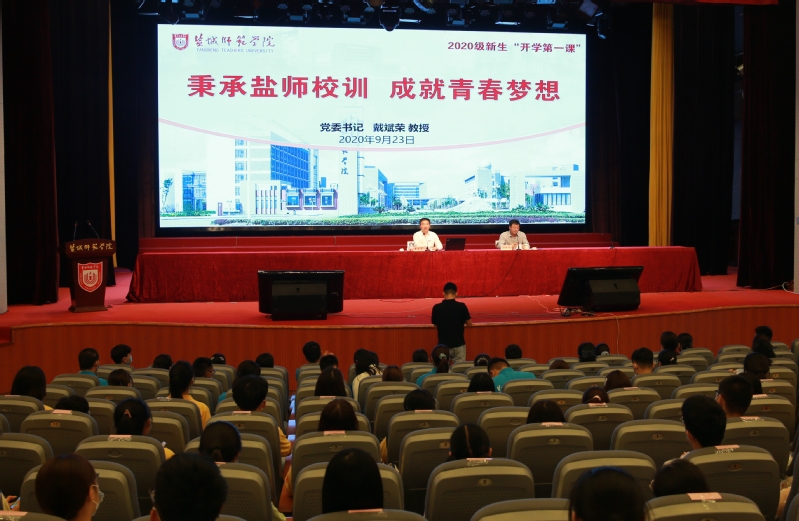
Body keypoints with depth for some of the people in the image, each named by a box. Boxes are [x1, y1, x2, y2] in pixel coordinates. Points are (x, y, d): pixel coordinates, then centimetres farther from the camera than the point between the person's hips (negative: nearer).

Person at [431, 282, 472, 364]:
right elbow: (469, 324, -1)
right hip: (458, 344, -1)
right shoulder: (461, 306, -10)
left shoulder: (437, 308, -7)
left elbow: (436, 327, 4)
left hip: (443, 345, 1)